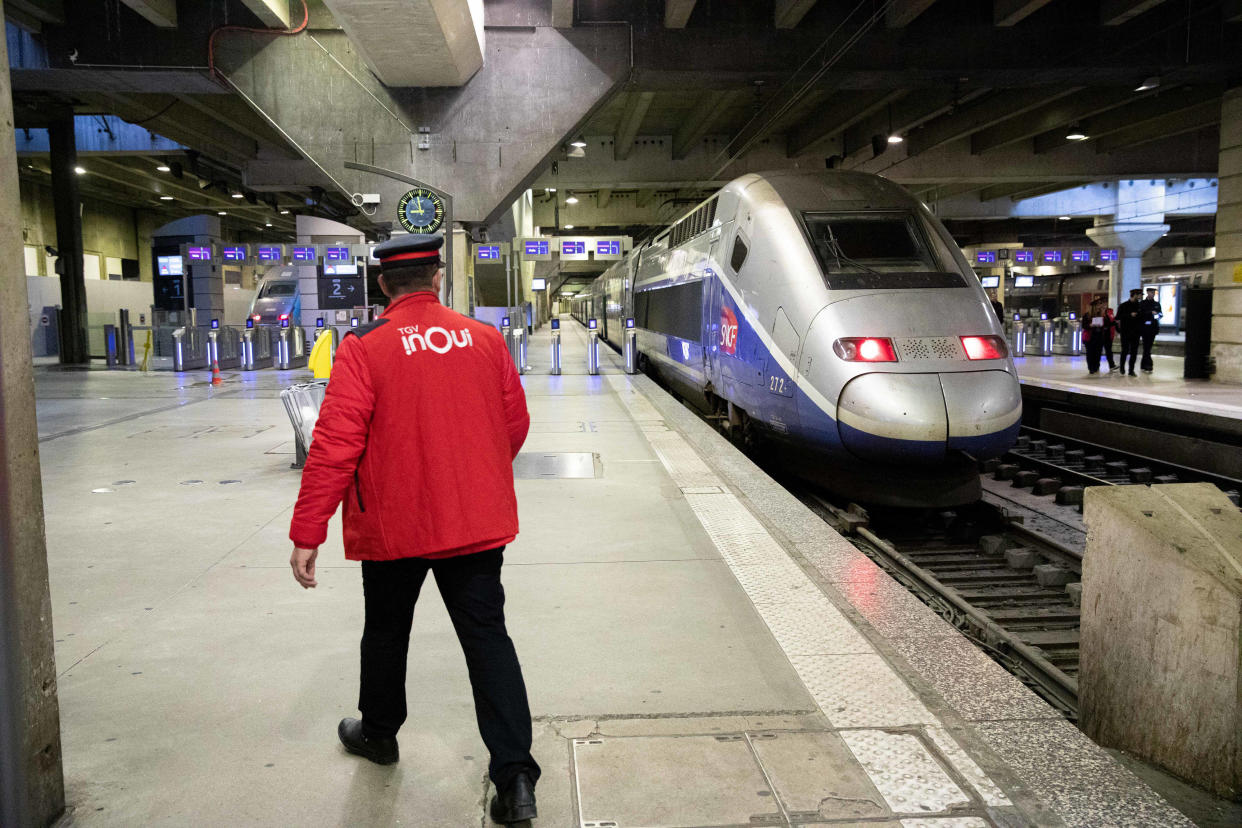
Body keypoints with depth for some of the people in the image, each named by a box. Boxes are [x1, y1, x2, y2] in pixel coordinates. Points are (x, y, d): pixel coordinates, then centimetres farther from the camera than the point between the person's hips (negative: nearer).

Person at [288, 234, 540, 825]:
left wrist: (306, 533, -10)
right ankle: (515, 776, 2)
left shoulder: (363, 348, -10)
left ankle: (378, 733, 43)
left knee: (386, 631, 20)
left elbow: (334, 446, -15)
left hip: (392, 526, -2)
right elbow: (516, 426, 8)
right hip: (478, 523, 2)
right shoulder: (485, 339, 0)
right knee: (487, 636, 5)